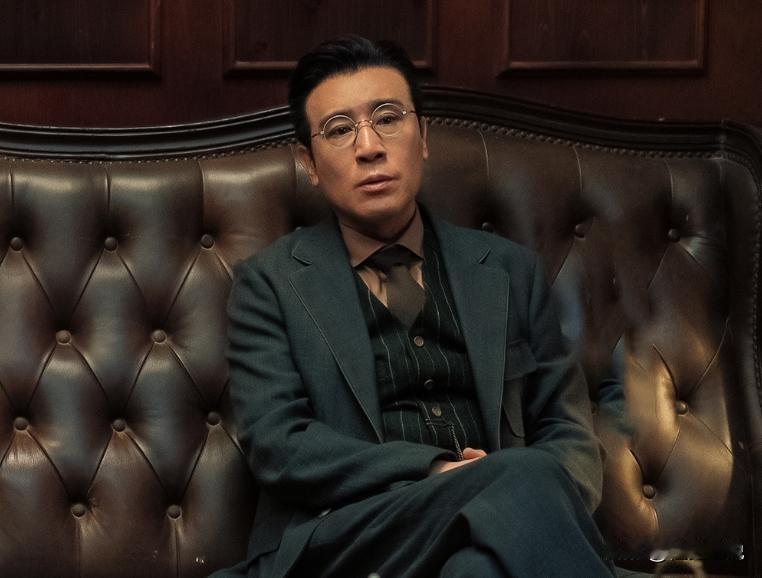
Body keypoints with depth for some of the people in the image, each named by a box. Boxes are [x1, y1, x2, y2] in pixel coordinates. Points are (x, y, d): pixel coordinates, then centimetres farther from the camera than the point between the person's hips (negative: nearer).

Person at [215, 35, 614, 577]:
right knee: (524, 480, -33)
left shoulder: (510, 270, 16)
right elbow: (278, 443, -4)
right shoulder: (270, 283, 8)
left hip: (497, 520, 3)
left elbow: (568, 431, 14)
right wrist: (435, 472, -17)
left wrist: (544, 500, -11)